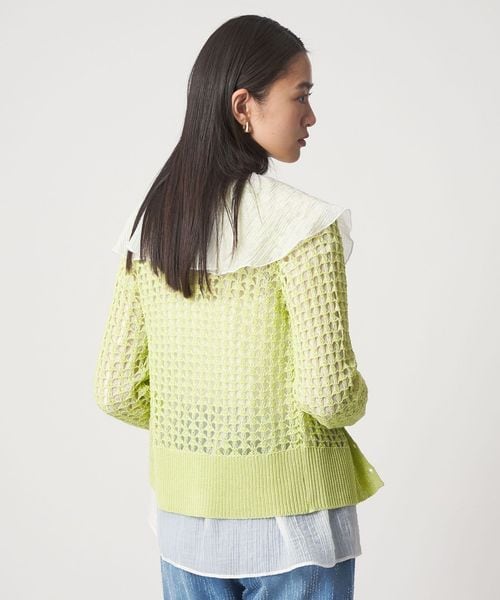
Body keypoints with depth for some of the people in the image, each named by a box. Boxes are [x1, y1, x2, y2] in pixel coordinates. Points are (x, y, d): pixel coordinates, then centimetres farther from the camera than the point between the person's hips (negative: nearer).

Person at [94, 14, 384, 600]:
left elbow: (117, 391, 0)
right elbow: (328, 394, -20)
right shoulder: (302, 223, -18)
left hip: (184, 516, 5)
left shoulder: (147, 224, -1)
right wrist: (353, 400, 2)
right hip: (289, 515, -5)